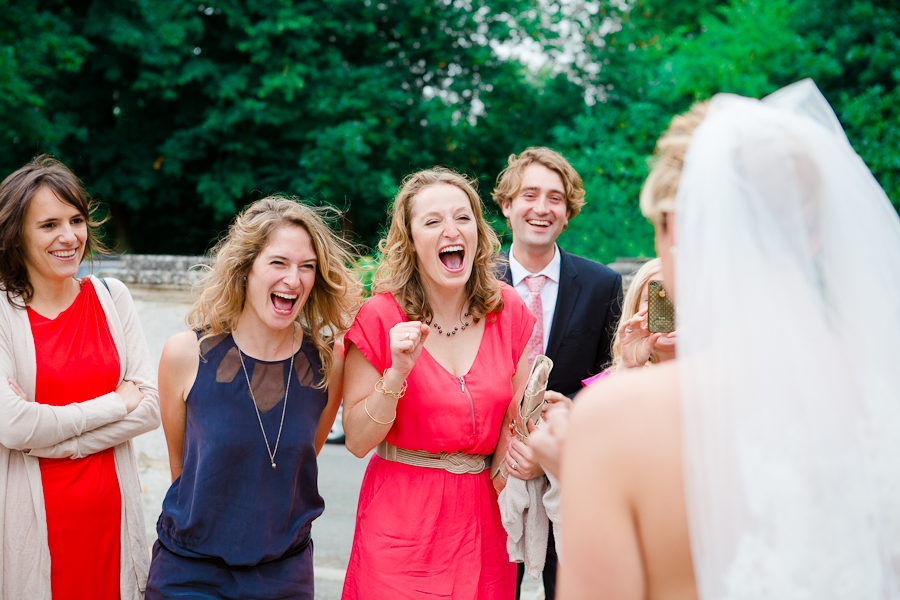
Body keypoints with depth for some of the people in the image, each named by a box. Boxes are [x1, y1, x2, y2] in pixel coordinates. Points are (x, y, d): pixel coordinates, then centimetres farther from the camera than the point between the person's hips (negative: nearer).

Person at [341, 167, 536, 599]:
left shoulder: (509, 310, 1)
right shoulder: (379, 318, -9)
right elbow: (357, 440, -8)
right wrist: (398, 373, -22)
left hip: (482, 525, 3)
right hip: (401, 526, -3)